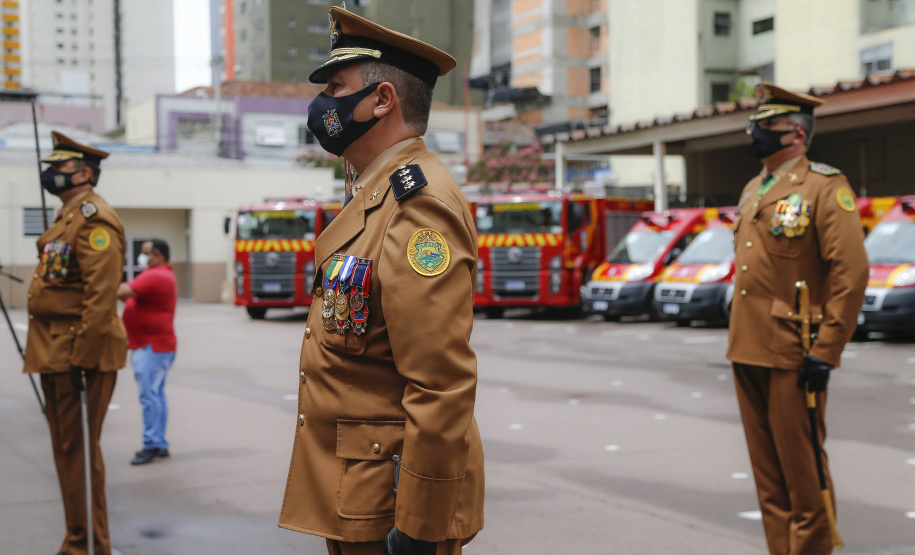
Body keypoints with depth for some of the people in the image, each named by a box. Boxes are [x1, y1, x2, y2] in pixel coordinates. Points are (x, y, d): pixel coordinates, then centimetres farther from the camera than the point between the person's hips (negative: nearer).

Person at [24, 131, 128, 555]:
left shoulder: (94, 217, -14)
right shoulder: (67, 217, 18)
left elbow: (101, 294, -23)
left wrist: (81, 356, -25)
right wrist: (52, 351, 19)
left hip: (80, 351, -10)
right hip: (55, 352, 10)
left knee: (78, 449, -5)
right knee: (66, 449, 15)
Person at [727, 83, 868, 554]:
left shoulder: (824, 187, -8)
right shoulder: (753, 190, 16)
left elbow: (852, 271, -14)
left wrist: (825, 351, -18)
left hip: (792, 356, -8)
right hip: (748, 351, 8)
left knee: (803, 472, 1)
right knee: (768, 475, 13)